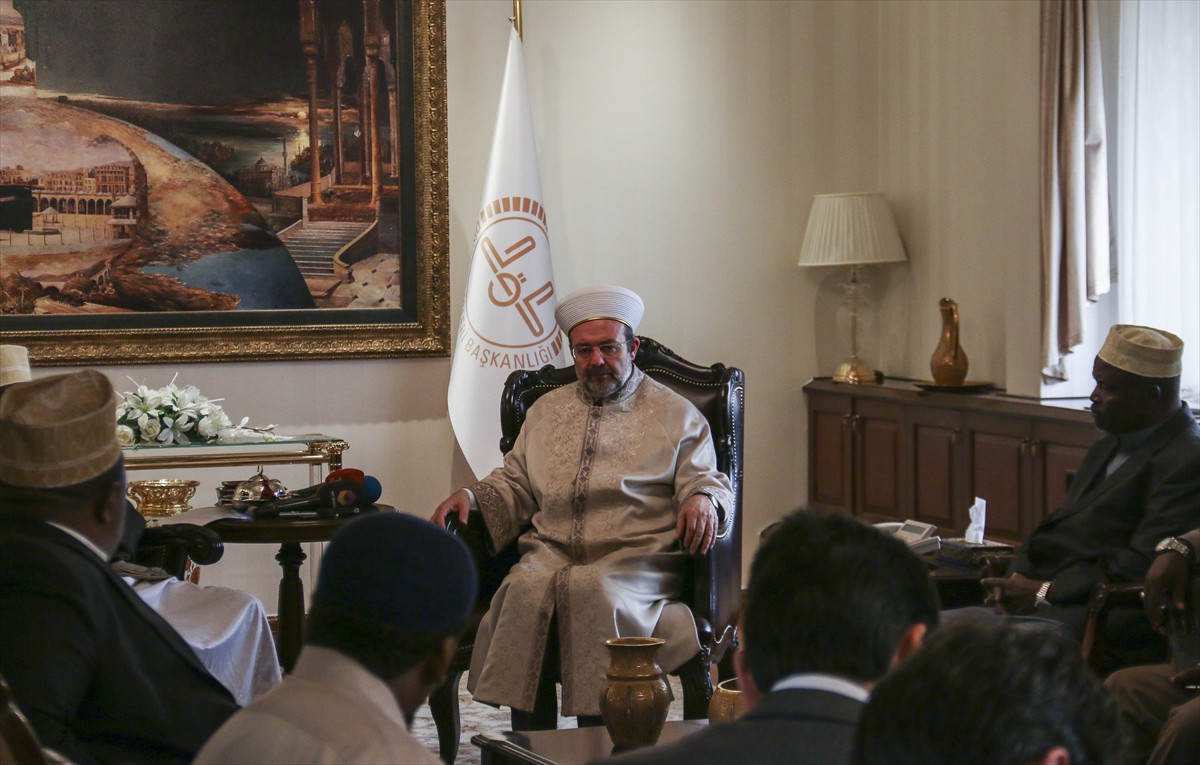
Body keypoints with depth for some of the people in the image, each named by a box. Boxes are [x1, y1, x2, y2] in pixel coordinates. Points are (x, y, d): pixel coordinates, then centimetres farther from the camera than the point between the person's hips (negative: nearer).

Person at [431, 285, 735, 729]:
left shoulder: (675, 414, 17)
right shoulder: (547, 410, 28)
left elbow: (704, 479, 10)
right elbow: (515, 484, 29)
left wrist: (702, 498, -14)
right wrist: (472, 497, 9)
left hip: (634, 556, -3)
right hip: (551, 552, 3)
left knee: (598, 591, -37)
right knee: (526, 589, -32)